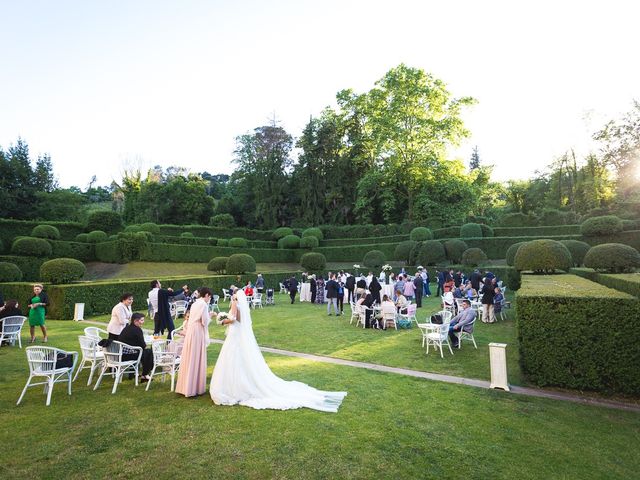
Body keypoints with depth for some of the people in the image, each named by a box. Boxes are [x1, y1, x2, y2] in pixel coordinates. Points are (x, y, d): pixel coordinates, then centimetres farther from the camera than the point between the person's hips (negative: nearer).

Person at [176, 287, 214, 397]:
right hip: (198, 333, -8)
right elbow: (205, 321, -13)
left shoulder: (195, 303, 14)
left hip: (190, 332, 8)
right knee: (196, 360, 0)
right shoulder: (204, 304, -11)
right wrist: (210, 316, 5)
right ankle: (194, 388, 7)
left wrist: (208, 315, 19)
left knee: (189, 359, 14)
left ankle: (185, 387, 23)